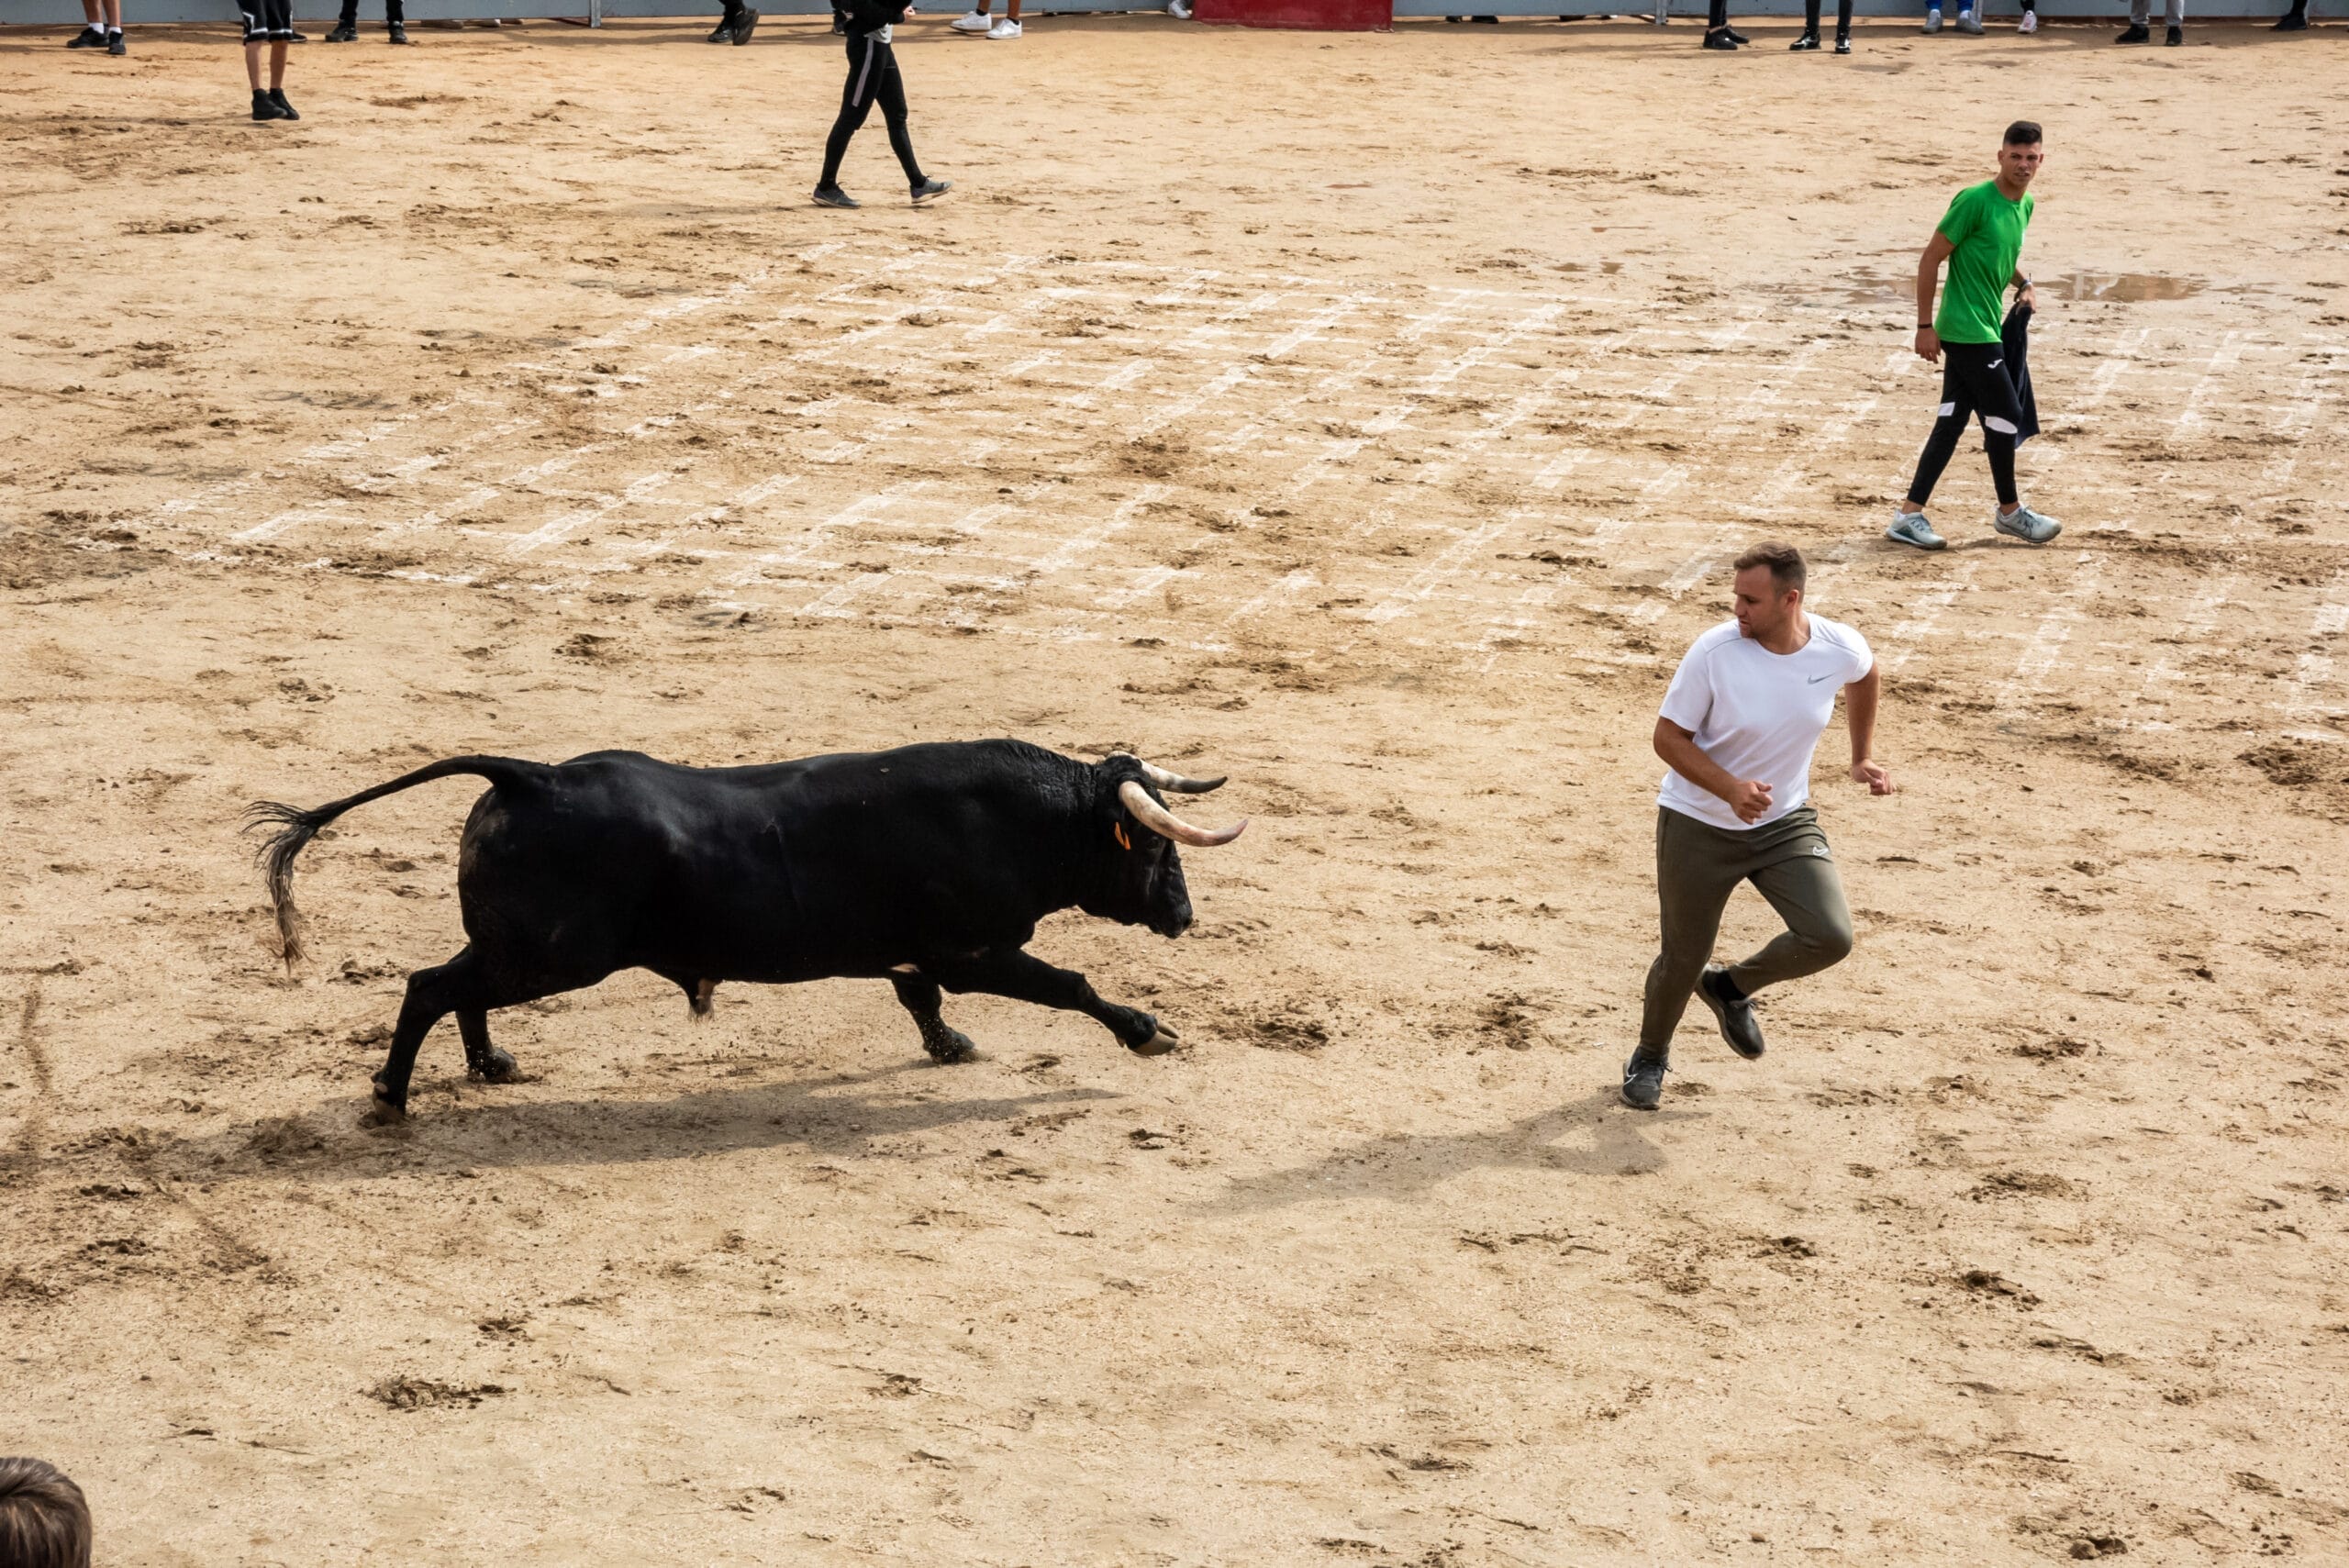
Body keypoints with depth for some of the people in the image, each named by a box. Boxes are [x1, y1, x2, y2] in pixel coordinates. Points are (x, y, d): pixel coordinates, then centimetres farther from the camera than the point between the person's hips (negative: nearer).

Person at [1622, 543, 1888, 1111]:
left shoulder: (1841, 648, -13)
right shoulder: (1715, 651, -22)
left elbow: (1865, 678, 13)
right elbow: (1668, 736, -15)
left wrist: (1862, 757, 13)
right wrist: (1730, 789, -29)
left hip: (1786, 821, 3)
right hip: (1697, 825, -2)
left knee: (1830, 938, -14)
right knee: (1684, 958, 5)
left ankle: (1732, 987, 18)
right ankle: (1651, 1054, 37)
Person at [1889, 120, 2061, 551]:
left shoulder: (2025, 205, 9)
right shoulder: (1974, 201, -17)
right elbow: (1931, 259, -14)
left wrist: (2023, 284, 10)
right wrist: (1925, 326, -15)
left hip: (1984, 329, 9)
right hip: (1968, 332, -9)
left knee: (1952, 420, 9)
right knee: (2006, 415, -1)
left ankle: (1909, 515, 12)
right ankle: (2010, 511, 16)